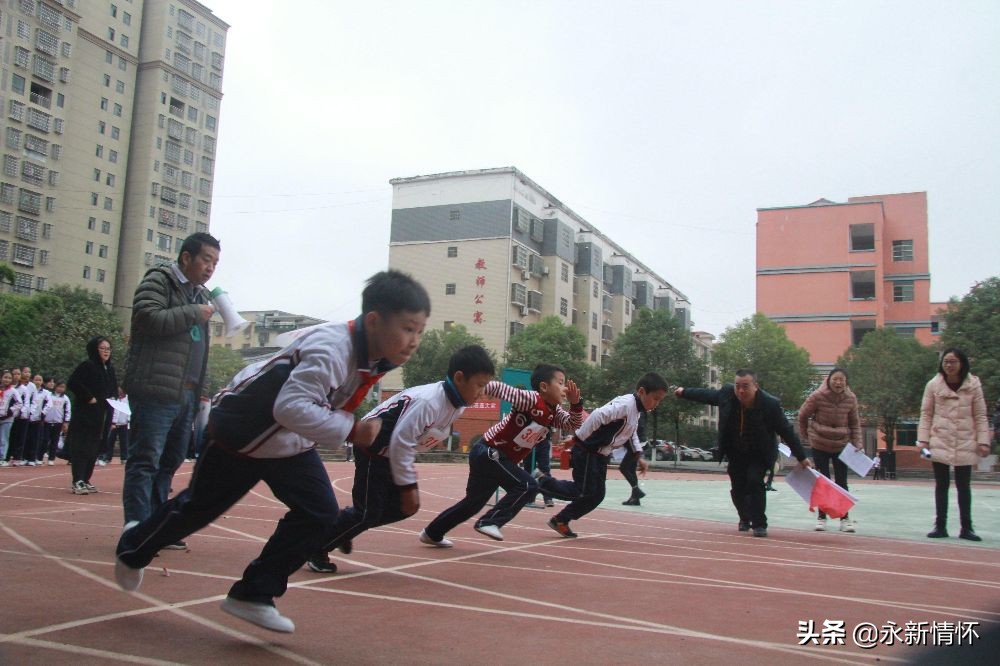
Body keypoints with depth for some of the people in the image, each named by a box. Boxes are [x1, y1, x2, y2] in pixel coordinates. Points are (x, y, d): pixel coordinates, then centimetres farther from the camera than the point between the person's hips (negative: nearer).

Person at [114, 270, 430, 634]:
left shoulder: (378, 355, -11)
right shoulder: (330, 349, -39)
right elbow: (290, 408, -48)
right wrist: (350, 430, -44)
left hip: (290, 444, 7)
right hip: (240, 433, -7)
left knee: (320, 514, -7)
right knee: (199, 506, 15)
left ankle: (254, 595, 9)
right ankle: (133, 548, 47)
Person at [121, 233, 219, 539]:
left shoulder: (200, 294, 23)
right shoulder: (158, 281, -2)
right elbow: (148, 318, -20)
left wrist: (198, 393, 20)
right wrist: (194, 314, -12)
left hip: (186, 395, 9)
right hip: (156, 392, -8)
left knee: (169, 462, 12)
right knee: (145, 461, -7)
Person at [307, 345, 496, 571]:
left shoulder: (457, 405, -4)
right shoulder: (428, 401, -32)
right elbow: (401, 442, -31)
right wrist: (408, 486, -24)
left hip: (393, 454, 9)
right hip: (373, 450, -9)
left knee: (404, 507, 7)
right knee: (369, 512, -8)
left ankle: (344, 530, 24)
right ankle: (317, 549, 13)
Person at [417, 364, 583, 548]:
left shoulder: (555, 412, 5)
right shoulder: (531, 398, -20)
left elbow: (575, 424, 6)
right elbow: (499, 388, -24)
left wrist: (575, 403, -12)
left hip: (498, 458, 9)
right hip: (488, 452, -9)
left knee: (474, 501, 18)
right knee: (527, 486, -18)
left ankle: (432, 533, 31)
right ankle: (489, 522, -12)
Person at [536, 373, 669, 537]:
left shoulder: (636, 410, 9)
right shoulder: (625, 404, -23)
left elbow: (631, 434, 26)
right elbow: (598, 416, -33)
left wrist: (639, 457, 18)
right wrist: (576, 439, -31)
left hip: (600, 455, 10)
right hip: (586, 451, -10)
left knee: (597, 495, 10)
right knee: (584, 492, -7)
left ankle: (561, 521, 22)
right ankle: (542, 481, 8)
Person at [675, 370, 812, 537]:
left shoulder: (770, 404, -26)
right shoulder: (726, 393, -17)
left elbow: (787, 431, -17)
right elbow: (707, 395, 4)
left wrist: (801, 457, -13)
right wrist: (684, 392, 16)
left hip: (759, 454, -3)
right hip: (736, 453, 4)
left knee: (754, 481, -23)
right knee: (737, 488, 7)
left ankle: (759, 524, -7)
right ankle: (745, 518, 37)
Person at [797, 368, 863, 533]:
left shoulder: (851, 398, -7)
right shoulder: (817, 396, -16)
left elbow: (855, 423, 5)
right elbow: (803, 415, 0)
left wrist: (858, 443, -4)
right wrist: (807, 434, 9)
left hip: (842, 445, 2)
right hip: (820, 445, -2)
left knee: (842, 482, 4)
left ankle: (845, 518, 13)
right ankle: (821, 517, 16)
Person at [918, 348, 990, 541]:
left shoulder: (973, 385, 0)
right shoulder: (933, 385, -1)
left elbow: (980, 416, 3)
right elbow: (926, 414, 2)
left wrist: (983, 441, -3)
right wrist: (923, 439, -4)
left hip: (965, 444, 0)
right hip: (940, 443, 0)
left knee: (964, 486, 7)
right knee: (941, 485, 6)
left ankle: (966, 528, 15)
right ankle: (940, 526, 11)